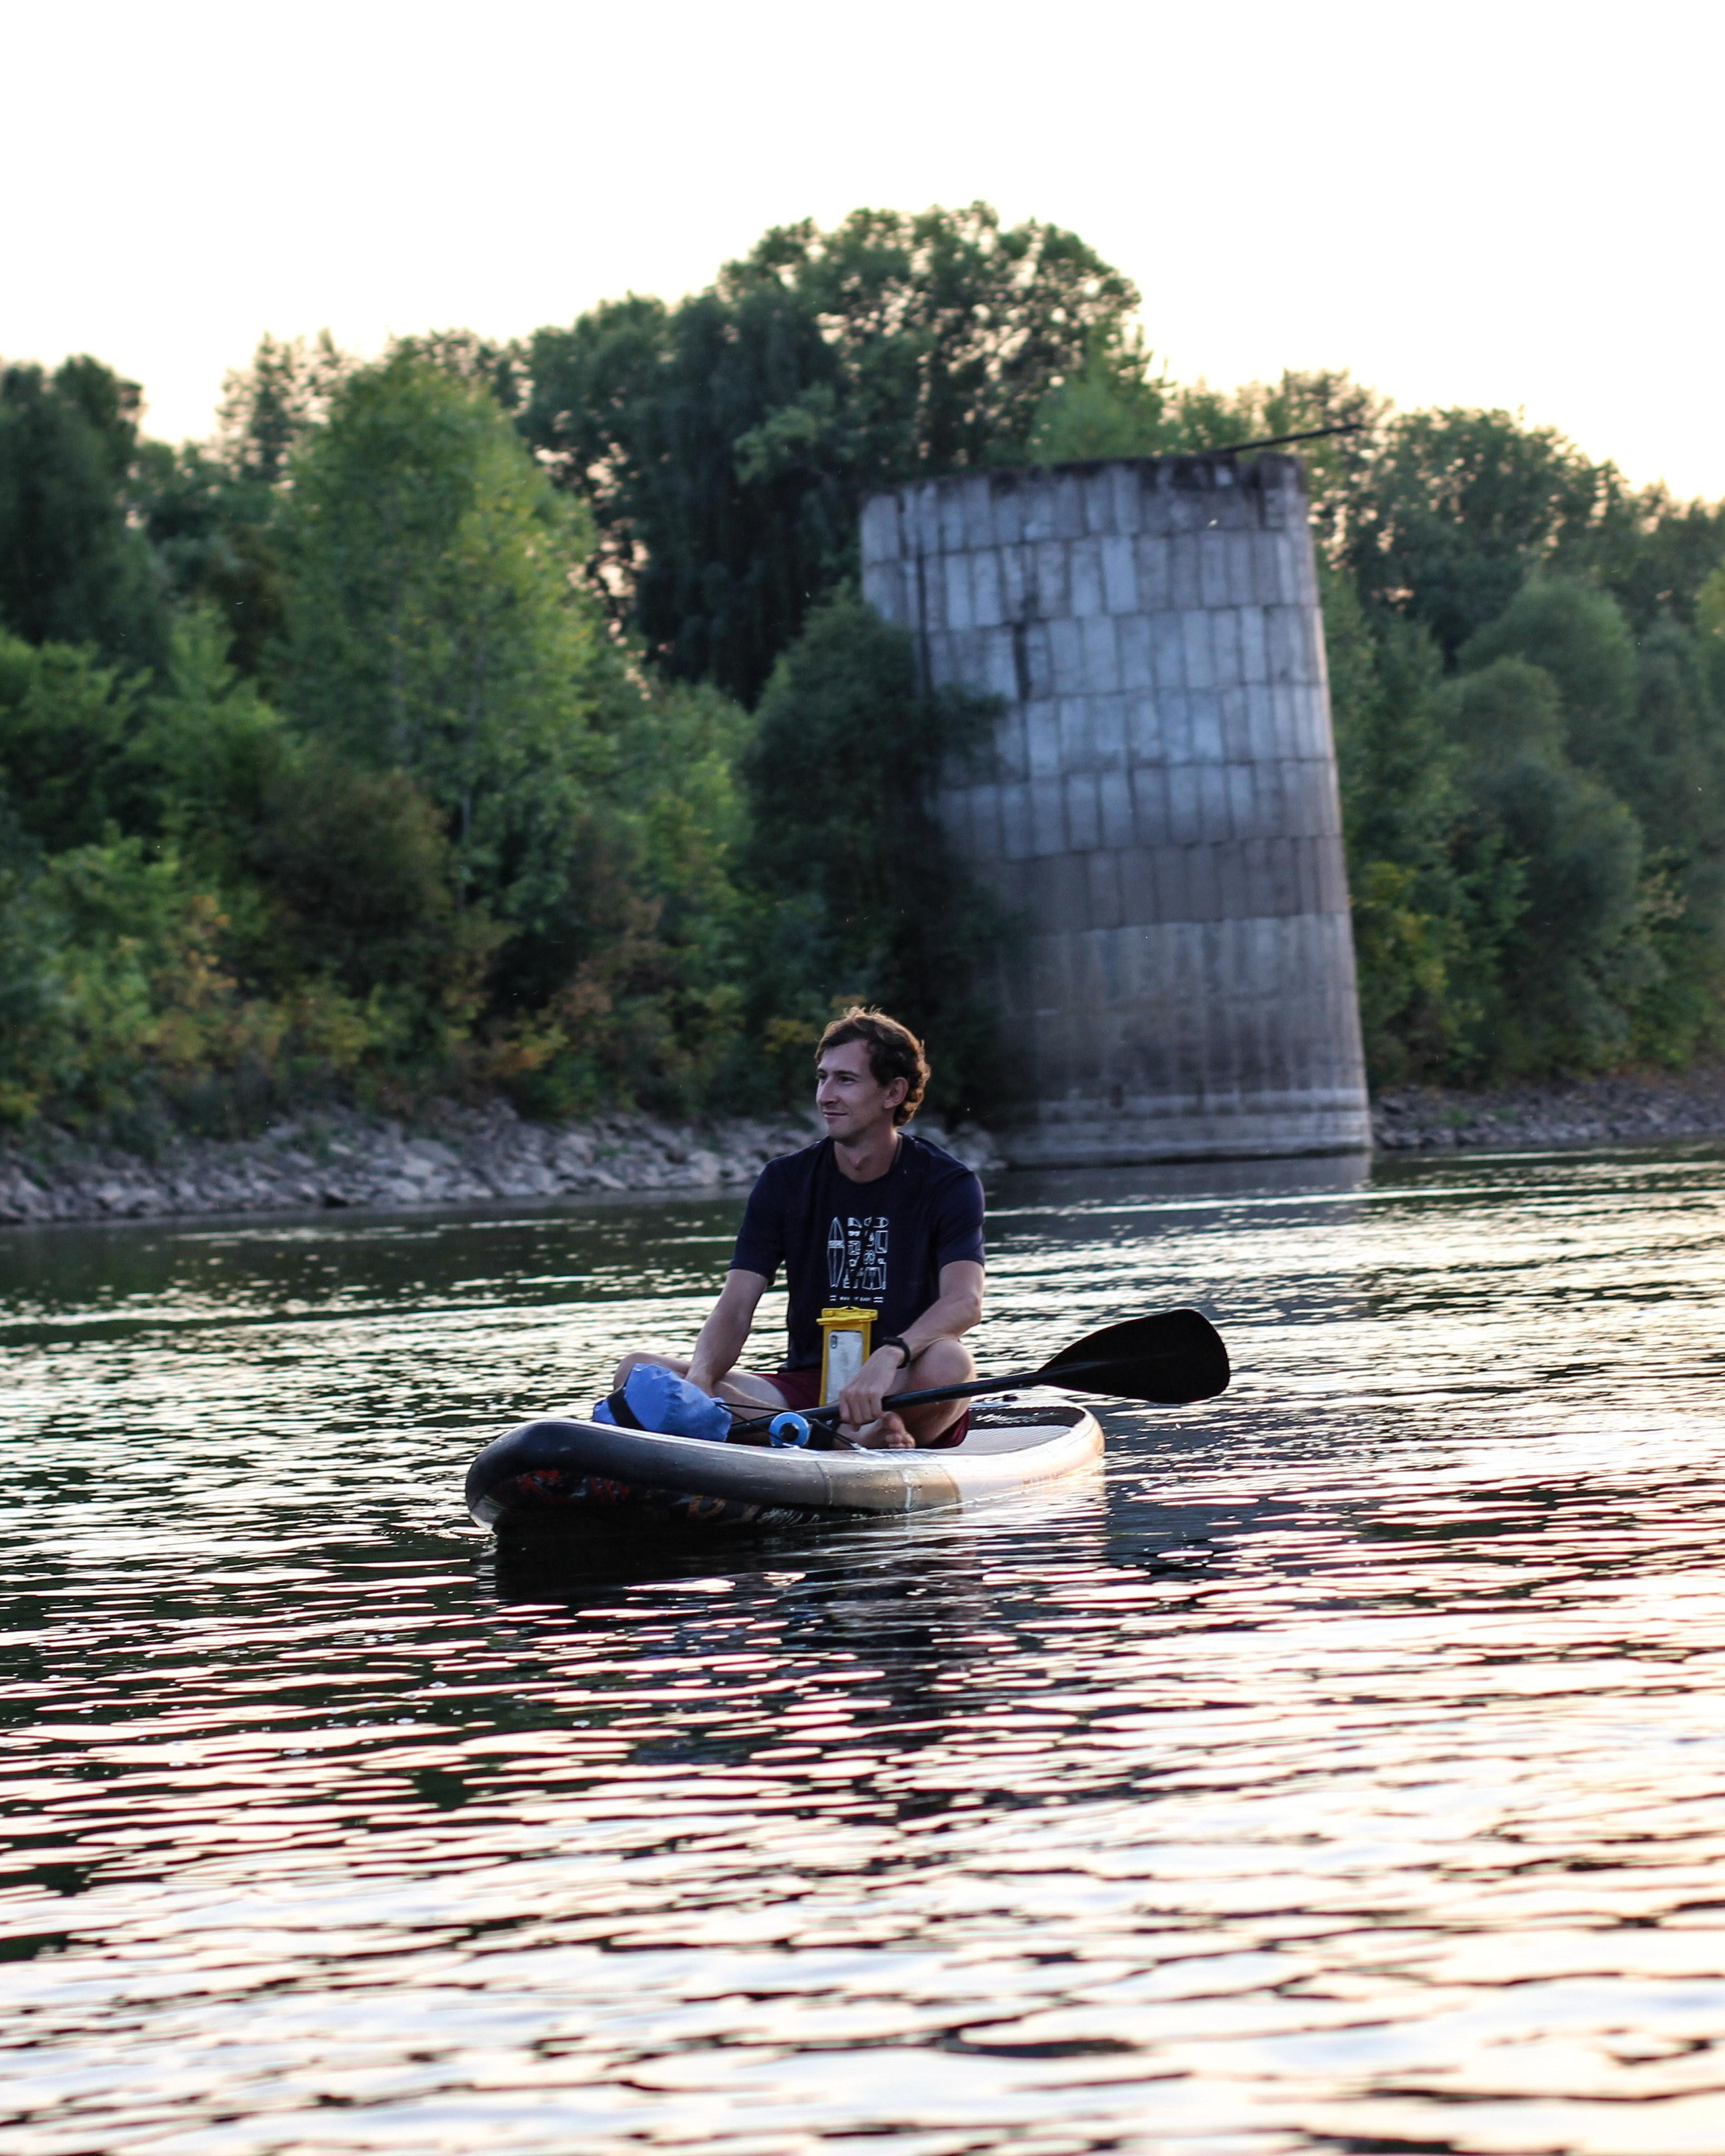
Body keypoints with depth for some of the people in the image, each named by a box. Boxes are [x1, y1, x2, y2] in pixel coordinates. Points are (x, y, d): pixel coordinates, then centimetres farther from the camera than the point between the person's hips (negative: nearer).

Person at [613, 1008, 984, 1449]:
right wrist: (699, 1379, -26)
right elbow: (735, 1309, -3)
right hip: (804, 1388, 4)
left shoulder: (948, 1184, -4)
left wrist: (888, 1358, -41)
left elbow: (965, 1301, -21)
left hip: (904, 1395, -4)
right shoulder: (785, 1181, 4)